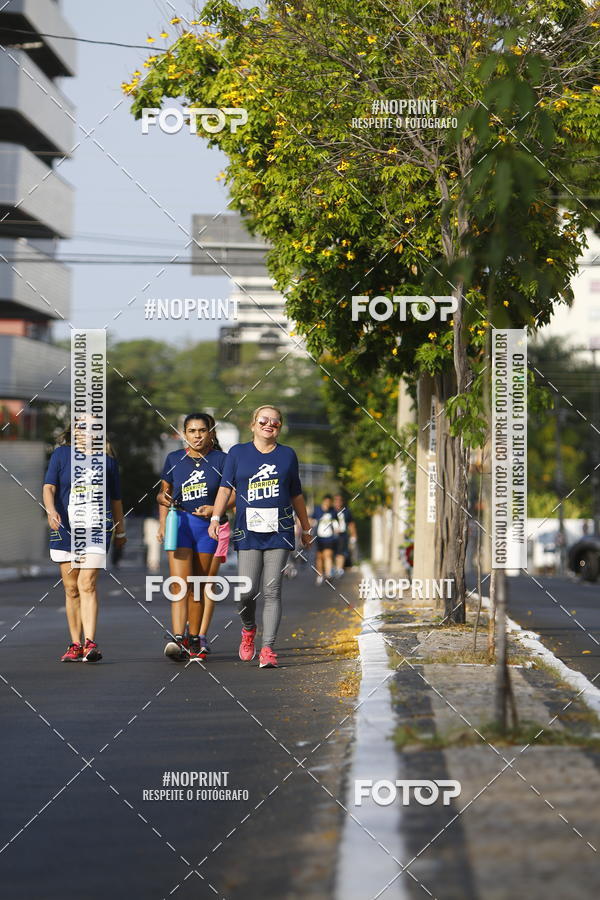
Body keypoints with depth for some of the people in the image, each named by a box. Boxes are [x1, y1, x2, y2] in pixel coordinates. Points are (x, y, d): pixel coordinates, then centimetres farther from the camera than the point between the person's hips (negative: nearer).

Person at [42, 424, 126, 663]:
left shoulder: (107, 460, 7)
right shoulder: (61, 455, 6)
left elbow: (115, 499, 16)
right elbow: (48, 487, -4)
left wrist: (120, 532, 22)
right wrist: (51, 511, -24)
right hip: (65, 528, 2)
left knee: (87, 584, -15)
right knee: (71, 589, 5)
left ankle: (90, 644, -21)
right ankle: (75, 645, 12)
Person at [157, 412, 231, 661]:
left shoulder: (221, 460, 2)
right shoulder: (174, 459, 8)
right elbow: (165, 490, 20)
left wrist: (216, 509, -12)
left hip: (210, 526, 0)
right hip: (180, 522, 0)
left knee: (201, 585, 4)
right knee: (180, 583, -13)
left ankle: (196, 638, 12)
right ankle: (178, 639, -22)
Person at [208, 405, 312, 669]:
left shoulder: (287, 455, 12)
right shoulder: (238, 452, 9)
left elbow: (296, 495, 18)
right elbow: (225, 488, 2)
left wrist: (306, 528, 22)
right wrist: (215, 518, -11)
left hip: (279, 532, 1)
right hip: (248, 531, -1)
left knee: (272, 591, -5)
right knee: (247, 591, -6)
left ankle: (268, 649, -5)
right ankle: (248, 630, 24)